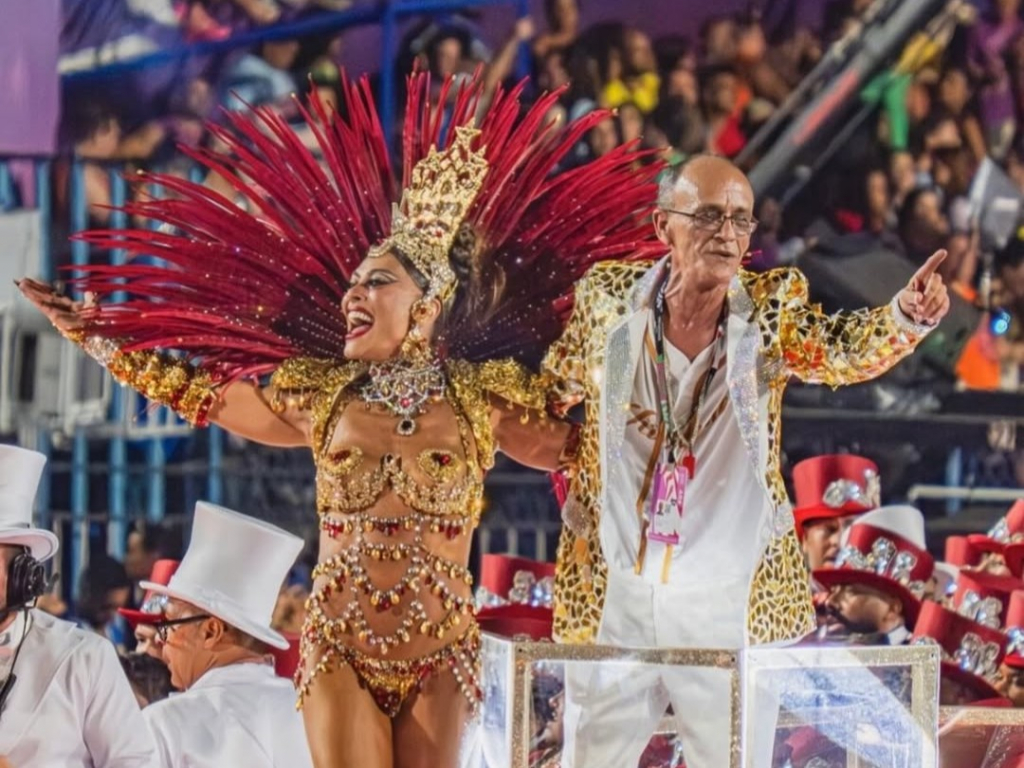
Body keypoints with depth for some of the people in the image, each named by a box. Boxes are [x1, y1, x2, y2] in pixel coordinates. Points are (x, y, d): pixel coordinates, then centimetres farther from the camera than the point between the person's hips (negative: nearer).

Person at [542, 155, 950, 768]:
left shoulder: (773, 308, -4)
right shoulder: (607, 298, -2)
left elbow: (843, 352, -23)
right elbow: (557, 389, 15)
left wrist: (908, 316, -42)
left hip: (733, 603, -1)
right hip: (612, 599, 1)